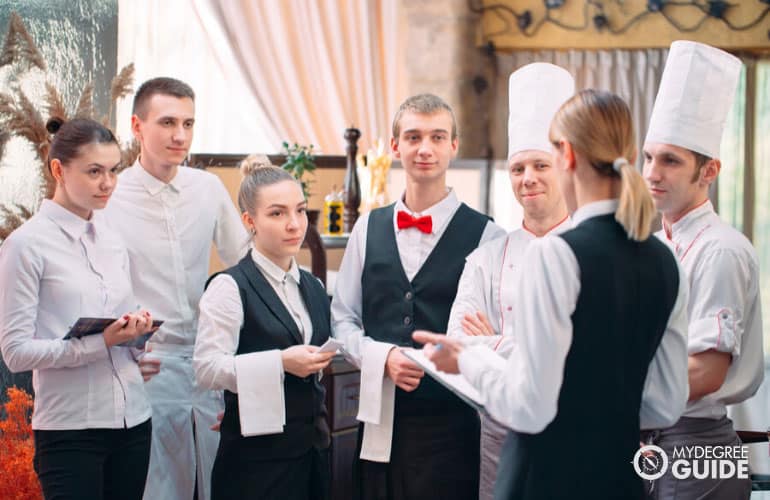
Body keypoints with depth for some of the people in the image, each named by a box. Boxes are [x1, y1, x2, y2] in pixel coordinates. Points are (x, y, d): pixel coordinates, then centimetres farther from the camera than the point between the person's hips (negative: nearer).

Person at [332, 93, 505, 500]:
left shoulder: (485, 235, -5)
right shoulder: (368, 229, 9)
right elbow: (343, 317, 11)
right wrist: (383, 356, -6)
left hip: (449, 424, -4)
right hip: (380, 422, 4)